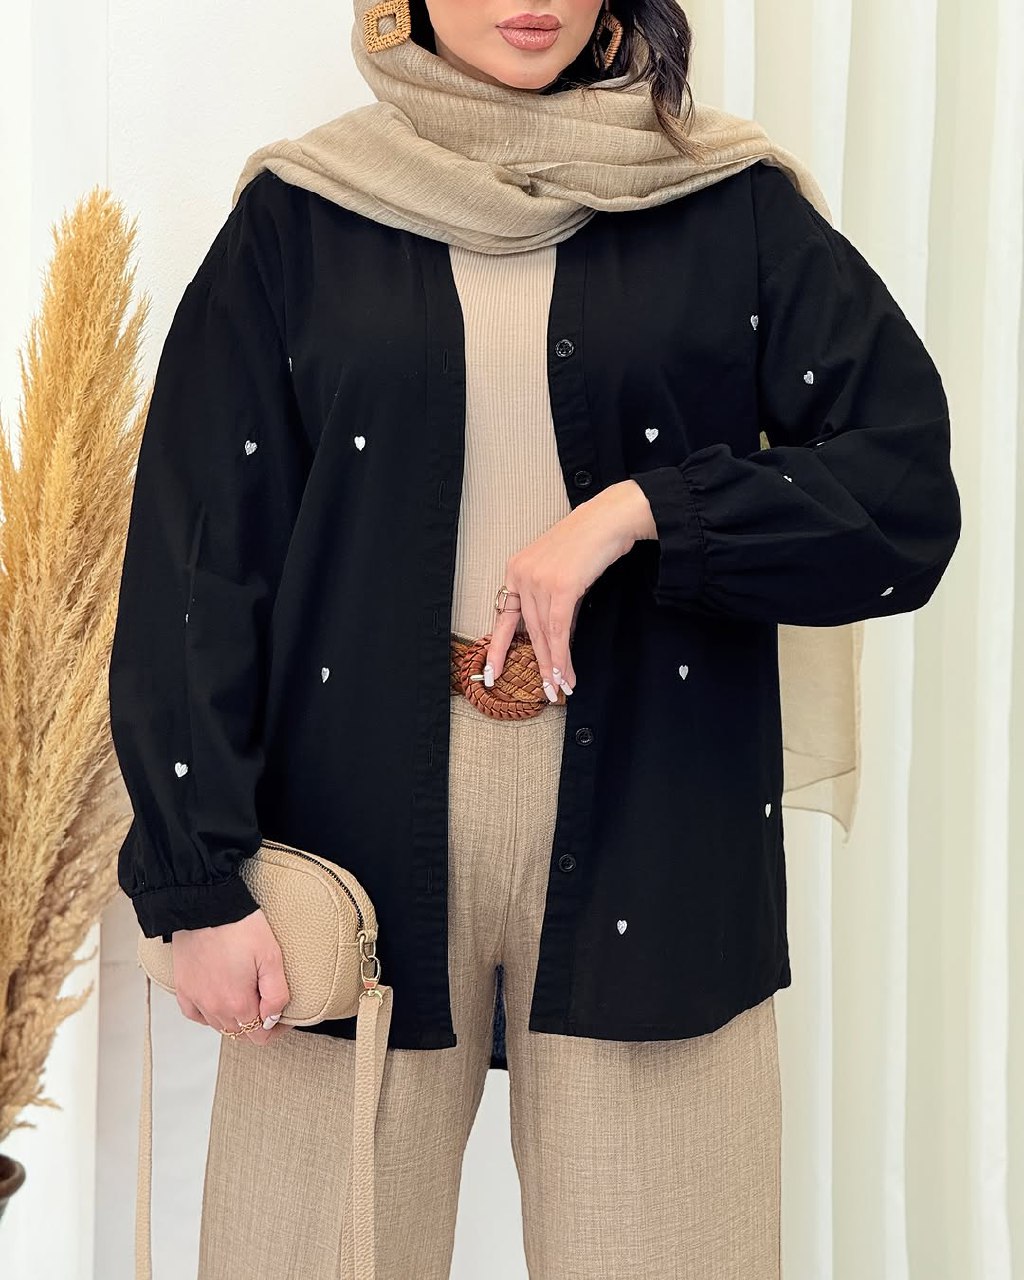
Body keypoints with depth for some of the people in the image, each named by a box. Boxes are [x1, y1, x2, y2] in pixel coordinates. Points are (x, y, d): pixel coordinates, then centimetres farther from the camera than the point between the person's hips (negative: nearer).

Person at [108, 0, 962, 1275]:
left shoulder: (738, 214, 6)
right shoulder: (299, 223, 6)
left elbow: (909, 498, 0)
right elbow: (194, 561, 2)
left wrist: (635, 511, -13)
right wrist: (200, 882, -5)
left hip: (650, 845, 0)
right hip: (362, 826, 0)